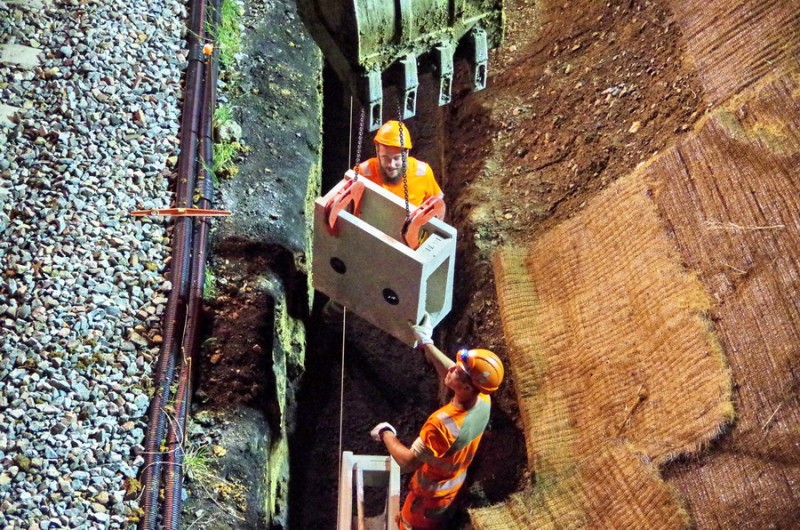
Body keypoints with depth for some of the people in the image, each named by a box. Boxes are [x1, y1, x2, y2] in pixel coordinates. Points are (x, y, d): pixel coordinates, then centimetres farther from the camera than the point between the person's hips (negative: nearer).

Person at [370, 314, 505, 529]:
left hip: (430, 493, -7)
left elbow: (408, 462, -33)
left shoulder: (443, 424, -45)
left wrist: (386, 433, -17)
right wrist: (427, 344, -1)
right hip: (452, 484, 7)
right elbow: (453, 376, -2)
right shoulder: (483, 401, -23)